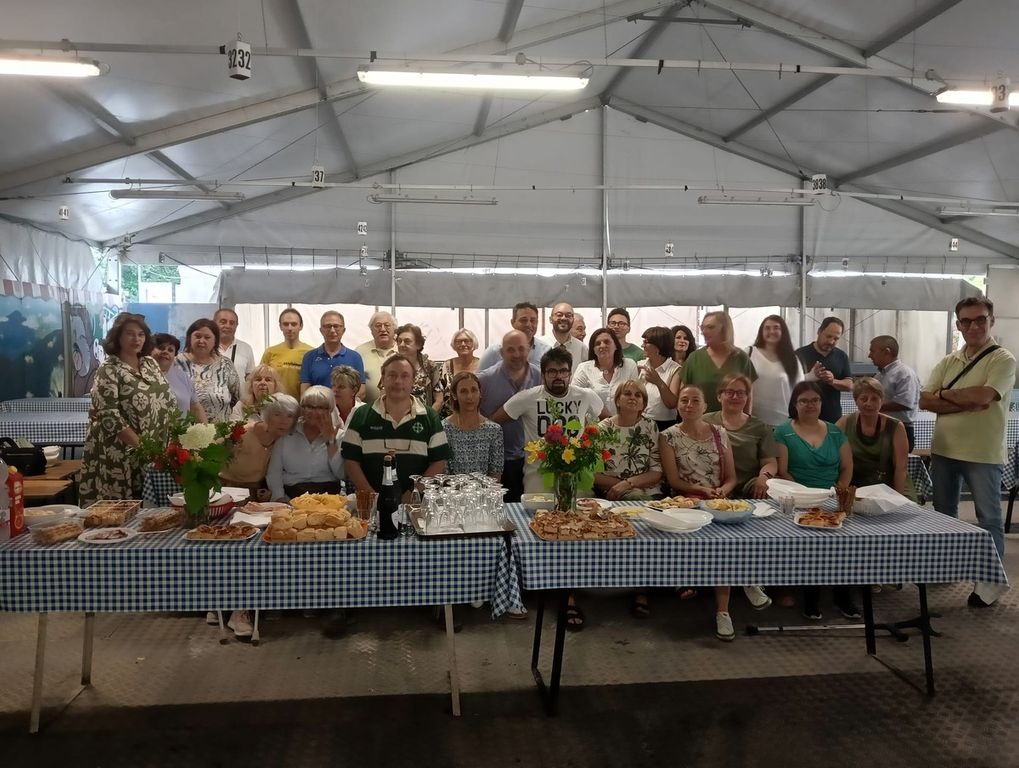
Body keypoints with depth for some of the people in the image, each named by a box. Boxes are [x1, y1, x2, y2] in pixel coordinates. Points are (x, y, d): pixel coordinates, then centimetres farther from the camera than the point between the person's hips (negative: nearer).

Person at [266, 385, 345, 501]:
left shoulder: (338, 435, 8)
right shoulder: (286, 434, 10)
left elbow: (342, 474, -3)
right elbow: (274, 473, 7)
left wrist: (330, 441, -6)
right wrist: (280, 498, -8)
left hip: (328, 496, -1)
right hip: (291, 496, 1)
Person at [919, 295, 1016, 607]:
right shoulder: (947, 362, 8)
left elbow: (982, 396, -24)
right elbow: (925, 401, -1)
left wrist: (944, 393, -8)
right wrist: (966, 404, -15)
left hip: (983, 454, -6)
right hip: (944, 450, 6)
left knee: (988, 517, 4)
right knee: (943, 512, 17)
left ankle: (991, 579, 13)